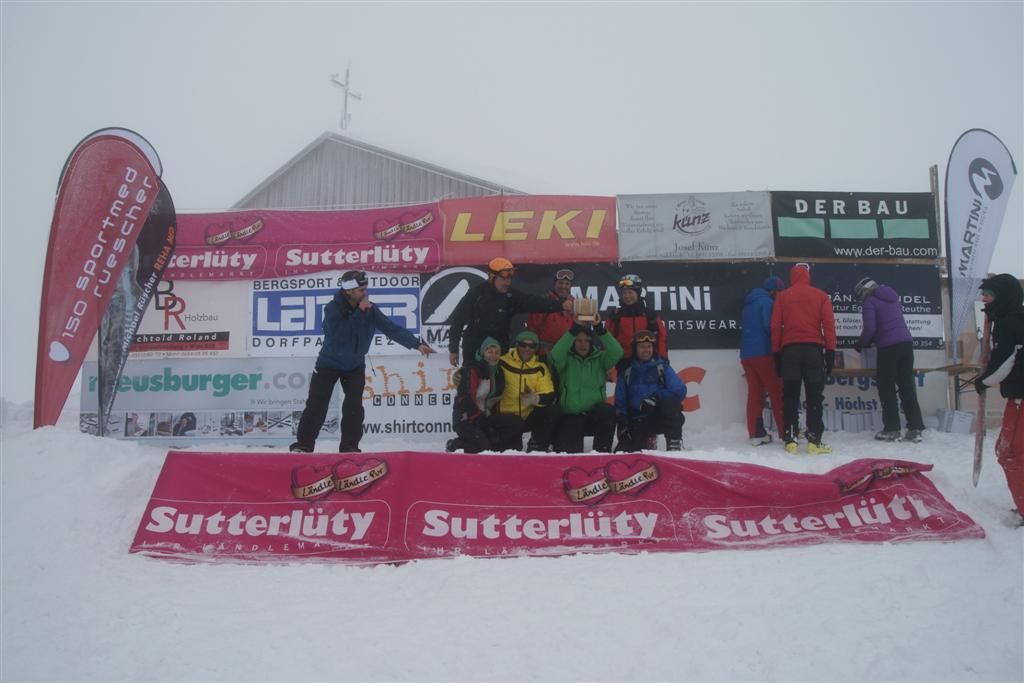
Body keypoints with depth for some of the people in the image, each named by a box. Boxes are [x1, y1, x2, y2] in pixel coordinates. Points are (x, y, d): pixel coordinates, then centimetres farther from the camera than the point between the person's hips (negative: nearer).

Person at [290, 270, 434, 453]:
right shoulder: (333, 308, -19)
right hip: (329, 364, -3)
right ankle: (303, 444, 10)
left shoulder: (370, 310, -10)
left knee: (354, 407, -5)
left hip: (355, 366, 3)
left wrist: (417, 344, -19)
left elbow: (392, 329, -12)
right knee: (317, 405, -3)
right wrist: (358, 313, -32)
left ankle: (350, 447, 6)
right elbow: (338, 335, -32)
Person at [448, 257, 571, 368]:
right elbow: (458, 319, -6)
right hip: (473, 348, -3)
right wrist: (453, 349, -6)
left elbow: (535, 302, -17)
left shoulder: (512, 295, -3)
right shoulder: (477, 292, -10)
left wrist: (561, 305, -34)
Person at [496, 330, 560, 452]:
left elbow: (549, 395, -6)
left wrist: (536, 399, -27)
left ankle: (538, 445, -3)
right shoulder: (502, 363, -3)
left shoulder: (540, 368, 4)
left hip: (529, 417, 3)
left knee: (552, 410, -24)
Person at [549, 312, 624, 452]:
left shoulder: (599, 358, 6)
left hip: (595, 414, 1)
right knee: (568, 452, -16)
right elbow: (555, 355, -21)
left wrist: (600, 329, -23)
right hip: (570, 417, -1)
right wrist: (574, 329, -28)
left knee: (609, 411, -31)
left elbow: (617, 353, -12)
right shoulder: (566, 358, 2)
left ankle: (602, 451, -17)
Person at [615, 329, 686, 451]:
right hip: (637, 423, 2)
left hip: (659, 417, -2)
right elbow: (620, 402, 9)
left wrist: (657, 398, -20)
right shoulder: (626, 372, 9)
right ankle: (648, 440, 16)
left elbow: (680, 391, -8)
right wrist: (623, 426, -3)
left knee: (670, 404, -33)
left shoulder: (662, 367, 4)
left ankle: (675, 445, -22)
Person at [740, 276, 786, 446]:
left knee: (755, 393, 6)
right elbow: (770, 327, -15)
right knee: (777, 392, -1)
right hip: (763, 354, -7)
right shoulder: (767, 302, -6)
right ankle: (786, 432, 0)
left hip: (746, 354, 7)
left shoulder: (749, 303, 20)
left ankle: (756, 434, 3)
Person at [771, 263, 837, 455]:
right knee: (814, 396, 2)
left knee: (790, 396, 5)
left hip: (789, 349, 1)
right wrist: (830, 352, 0)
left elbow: (775, 326, 4)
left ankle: (790, 439, 3)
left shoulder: (782, 296, 9)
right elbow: (829, 324, -1)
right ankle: (814, 440, -2)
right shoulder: (820, 296, 7)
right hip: (813, 349, -1)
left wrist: (776, 353, 7)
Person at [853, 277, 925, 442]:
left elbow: (869, 328, -10)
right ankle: (915, 428, 6)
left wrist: (860, 343, 6)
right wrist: (871, 340, 25)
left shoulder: (869, 302, -1)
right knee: (907, 386, 8)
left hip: (888, 347, -6)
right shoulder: (893, 298, 22)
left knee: (887, 387, 3)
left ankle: (892, 429, 2)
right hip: (906, 342, 7)